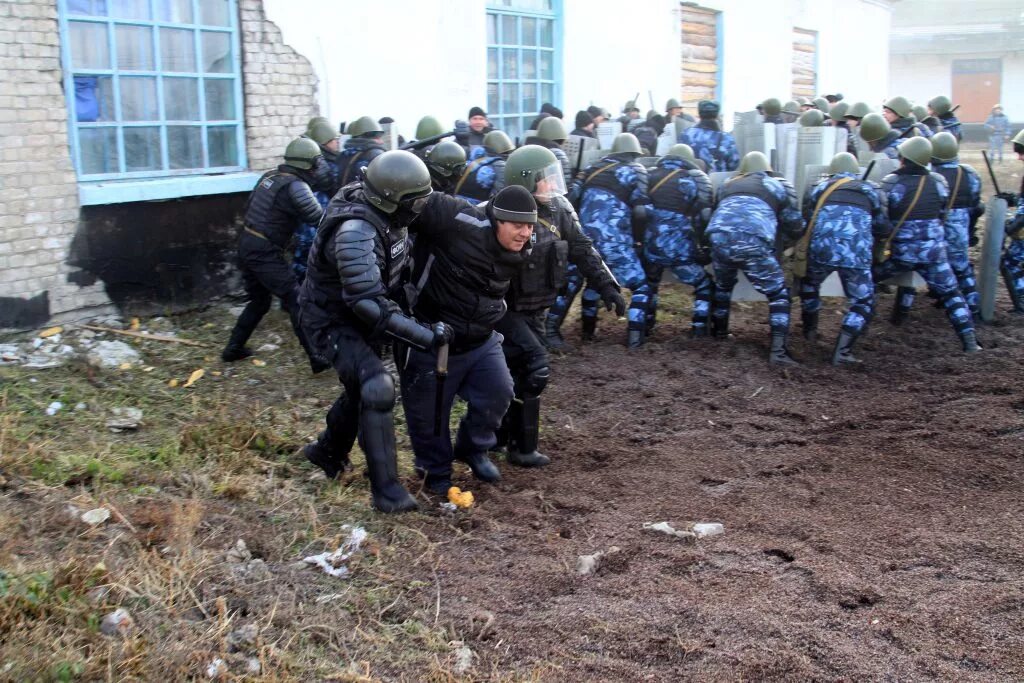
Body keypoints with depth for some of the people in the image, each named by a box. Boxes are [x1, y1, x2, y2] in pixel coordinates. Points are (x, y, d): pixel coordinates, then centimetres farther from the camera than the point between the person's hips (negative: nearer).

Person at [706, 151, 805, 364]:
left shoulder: (727, 185, 34)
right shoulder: (780, 185, 25)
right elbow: (795, 227, 23)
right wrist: (780, 243, 42)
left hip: (718, 237, 3)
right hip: (754, 242, -3)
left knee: (722, 285, 33)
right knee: (778, 293, 12)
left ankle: (719, 332, 44)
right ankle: (778, 350, -1)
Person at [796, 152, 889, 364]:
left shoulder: (820, 187, 22)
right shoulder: (871, 190, 22)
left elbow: (805, 222, 19)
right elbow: (883, 228, 20)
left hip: (821, 249, 1)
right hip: (856, 253, -1)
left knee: (809, 285, 31)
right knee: (863, 303, 12)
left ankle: (810, 331, 40)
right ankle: (842, 350, -2)